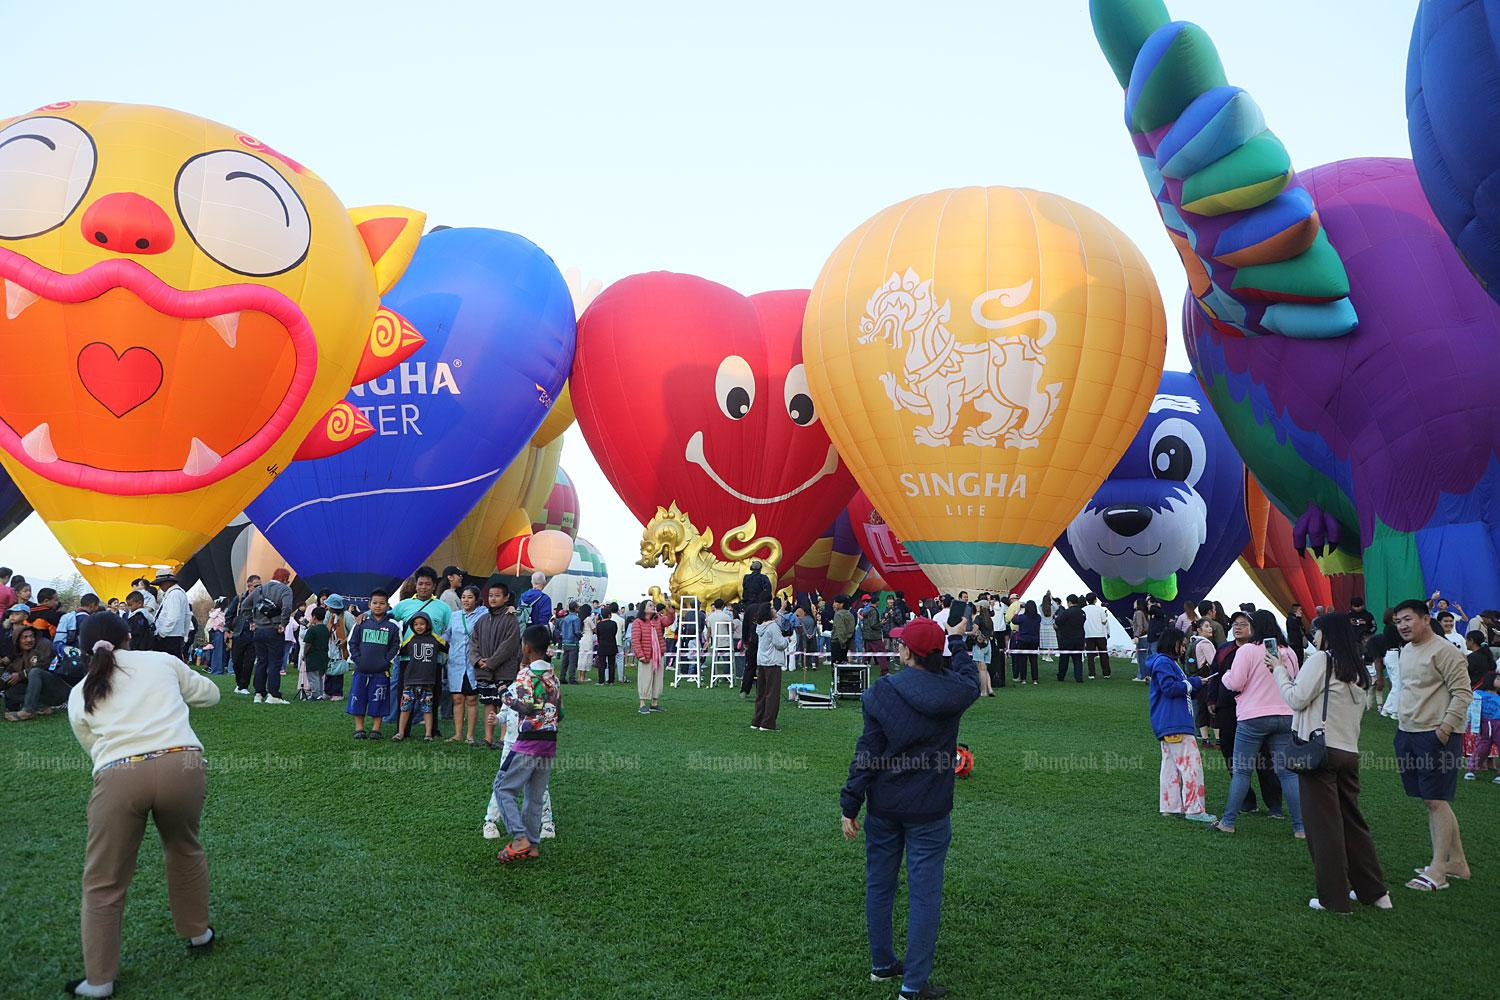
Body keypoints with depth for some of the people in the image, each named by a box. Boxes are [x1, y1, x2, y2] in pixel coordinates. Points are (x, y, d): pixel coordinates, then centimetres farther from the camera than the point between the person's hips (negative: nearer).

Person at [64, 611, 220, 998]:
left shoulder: (80, 694, 20)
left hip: (118, 776, -1)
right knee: (184, 851, 26)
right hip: (181, 764, 1)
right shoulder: (161, 661, 17)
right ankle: (198, 933, 42)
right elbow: (210, 694, 29)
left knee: (103, 883, 16)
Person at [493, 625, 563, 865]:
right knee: (536, 796, 14)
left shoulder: (526, 674, -12)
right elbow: (560, 713, 12)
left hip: (528, 743, -8)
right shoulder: (553, 677, 11)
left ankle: (520, 838, -7)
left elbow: (525, 706, -23)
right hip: (549, 743, 8)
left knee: (504, 788, 2)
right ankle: (532, 844, 18)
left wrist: (508, 695, -8)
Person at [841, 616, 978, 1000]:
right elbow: (971, 681, 14)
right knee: (925, 894, 6)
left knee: (879, 886, 17)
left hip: (883, 808, 1)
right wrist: (956, 642, 26)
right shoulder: (952, 692, -12)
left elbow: (866, 753, -11)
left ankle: (882, 964, 31)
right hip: (929, 811, -1)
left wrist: (850, 806, -4)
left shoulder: (881, 692, -13)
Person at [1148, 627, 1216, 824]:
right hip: (1173, 724, -11)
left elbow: (1183, 691, 23)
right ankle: (1194, 809, -10)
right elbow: (1170, 688, -19)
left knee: (1171, 763, 12)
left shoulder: (1172, 663, 24)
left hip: (1170, 725, 11)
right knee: (1191, 763, -11)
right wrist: (1193, 683, -9)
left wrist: (1195, 682, 6)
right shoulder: (1163, 662, -9)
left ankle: (1170, 806, 16)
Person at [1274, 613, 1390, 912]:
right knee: (1352, 821, 16)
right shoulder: (1357, 671, 16)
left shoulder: (1321, 659, -7)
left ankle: (1334, 898, 4)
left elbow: (1297, 699, -9)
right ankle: (1374, 892, 21)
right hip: (1349, 753, 7)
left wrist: (1280, 671, 3)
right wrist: (1292, 674, 18)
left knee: (1323, 825, 0)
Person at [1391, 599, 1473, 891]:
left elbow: (1462, 694, -16)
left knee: (1436, 801, -6)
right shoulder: (1406, 650, 14)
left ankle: (1437, 871, 0)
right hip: (1407, 733, 9)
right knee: (1429, 800, 12)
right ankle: (1457, 861, 24)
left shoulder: (1444, 651, -13)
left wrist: (1445, 728, -21)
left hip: (1435, 736, -9)